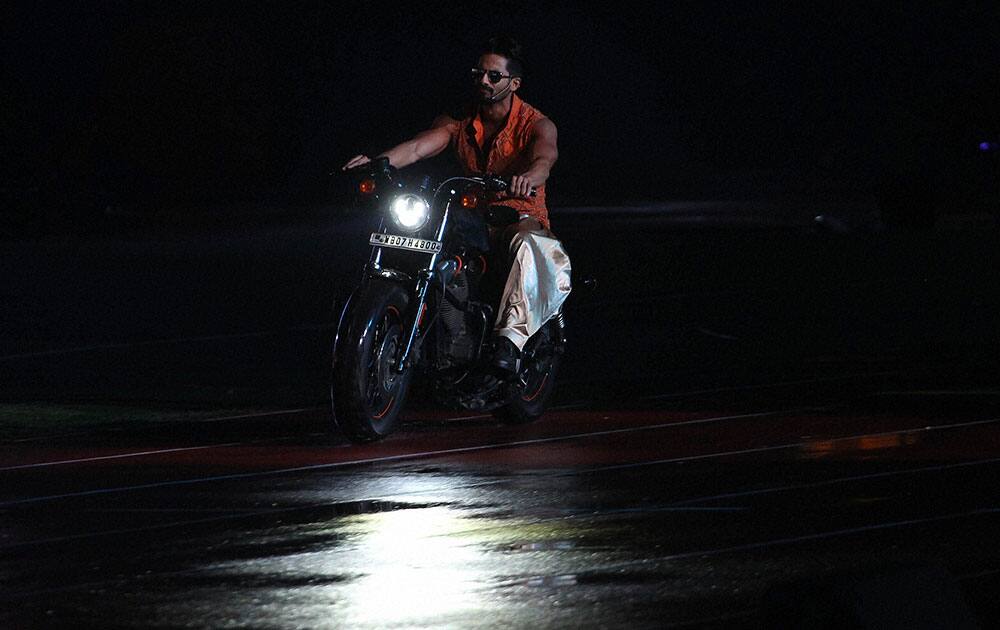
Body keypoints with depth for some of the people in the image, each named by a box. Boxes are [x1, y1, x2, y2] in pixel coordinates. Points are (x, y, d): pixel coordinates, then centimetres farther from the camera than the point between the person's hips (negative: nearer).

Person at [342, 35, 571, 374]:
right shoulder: (459, 123, 7)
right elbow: (417, 147, -10)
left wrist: (528, 178, -55)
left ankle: (510, 338, -51)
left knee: (531, 250, -41)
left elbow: (544, 158, -28)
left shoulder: (536, 124, -5)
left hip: (523, 216, -4)